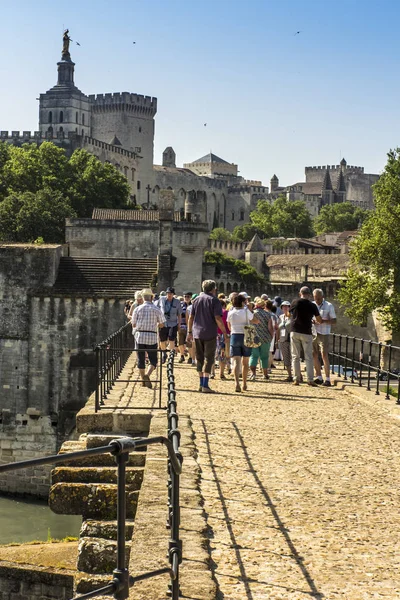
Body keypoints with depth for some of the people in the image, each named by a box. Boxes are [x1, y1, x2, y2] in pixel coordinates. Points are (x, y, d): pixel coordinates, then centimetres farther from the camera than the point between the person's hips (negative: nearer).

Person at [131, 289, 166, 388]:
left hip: (140, 336, 1)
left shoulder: (138, 309, 0)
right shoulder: (156, 309, -1)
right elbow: (162, 324, 5)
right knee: (153, 360, 6)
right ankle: (147, 375, -19)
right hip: (152, 337, -1)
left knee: (141, 359, 13)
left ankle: (143, 380, 18)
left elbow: (133, 325, 5)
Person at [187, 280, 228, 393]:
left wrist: (189, 332, 17)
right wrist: (225, 333, -8)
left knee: (200, 359, 13)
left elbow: (191, 317, 10)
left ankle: (201, 384, 16)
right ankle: (205, 386, -7)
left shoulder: (197, 300, 11)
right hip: (210, 334, -5)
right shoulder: (214, 301, -5)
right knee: (209, 359, -1)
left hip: (197, 334, 5)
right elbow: (218, 318, -13)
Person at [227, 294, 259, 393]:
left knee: (236, 361, -7)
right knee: (245, 362, 13)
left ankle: (237, 383, -27)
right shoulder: (246, 311, -6)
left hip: (234, 337, 1)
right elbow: (257, 321, 2)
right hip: (246, 337, -1)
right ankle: (244, 384, 22)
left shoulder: (230, 313, 2)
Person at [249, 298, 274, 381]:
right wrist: (271, 336, 11)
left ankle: (253, 373, -20)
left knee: (253, 355, -2)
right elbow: (270, 328, -4)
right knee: (264, 356, 13)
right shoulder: (267, 314, 0)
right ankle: (265, 374, 21)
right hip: (265, 338, 2)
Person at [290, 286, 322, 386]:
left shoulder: (294, 302, 0)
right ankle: (310, 379, -1)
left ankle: (296, 379, 3)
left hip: (295, 332, 1)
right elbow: (320, 321, 2)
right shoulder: (312, 305, -3)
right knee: (308, 357, 4)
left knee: (295, 356, 7)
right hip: (306, 333, -1)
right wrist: (314, 320, 23)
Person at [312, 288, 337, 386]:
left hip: (323, 334, -5)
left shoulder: (329, 306, -1)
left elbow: (334, 321, -3)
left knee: (324, 355, -10)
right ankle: (319, 377, 15)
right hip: (313, 333, 5)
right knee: (314, 355, 5)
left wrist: (324, 321, -20)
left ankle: (327, 379, -9)